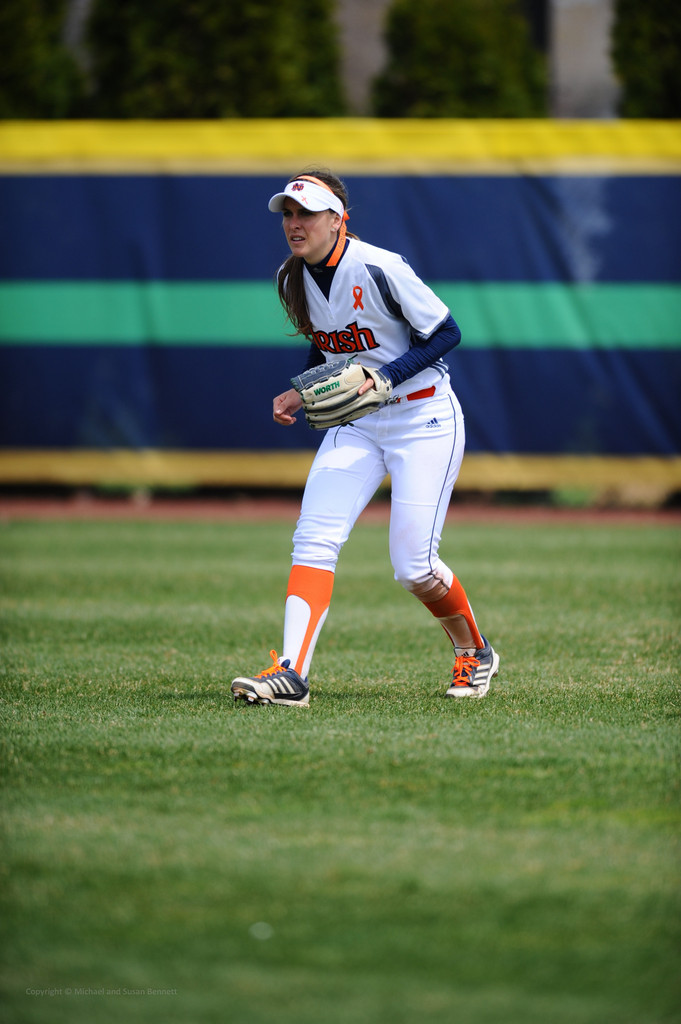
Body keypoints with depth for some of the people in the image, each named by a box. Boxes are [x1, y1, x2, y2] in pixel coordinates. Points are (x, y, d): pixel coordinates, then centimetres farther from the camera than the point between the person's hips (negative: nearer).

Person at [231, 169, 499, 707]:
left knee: (414, 568, -8)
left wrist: (384, 379, -23)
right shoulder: (293, 280, 1)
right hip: (355, 425, 6)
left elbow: (446, 332, -15)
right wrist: (302, 392, 2)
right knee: (313, 539, -13)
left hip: (424, 419, -6)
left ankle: (475, 653, 20)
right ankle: (291, 674, -21)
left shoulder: (378, 269, -21)